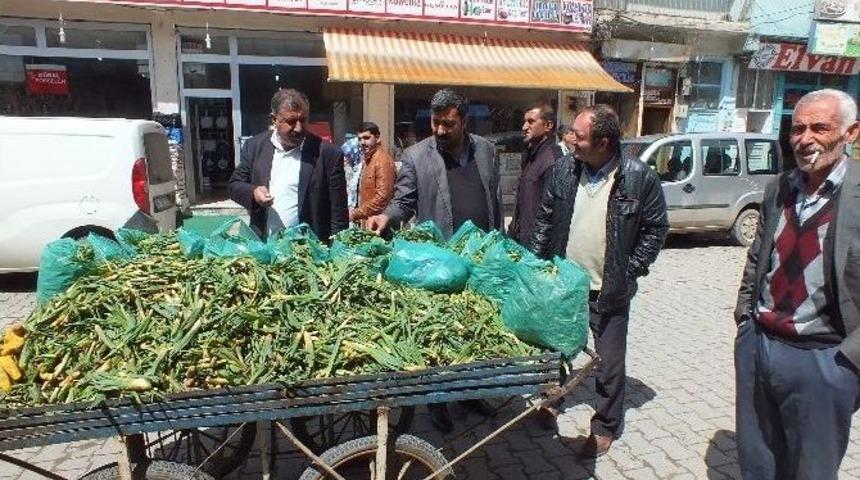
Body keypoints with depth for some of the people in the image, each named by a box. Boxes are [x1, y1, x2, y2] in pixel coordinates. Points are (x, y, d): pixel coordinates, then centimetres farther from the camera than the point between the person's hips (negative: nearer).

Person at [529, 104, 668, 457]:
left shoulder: (639, 177, -12)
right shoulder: (564, 169, -3)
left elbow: (655, 229, -4)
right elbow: (544, 220, 5)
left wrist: (630, 272, -8)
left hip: (610, 291, -3)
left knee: (609, 362, 10)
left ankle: (605, 426, 30)